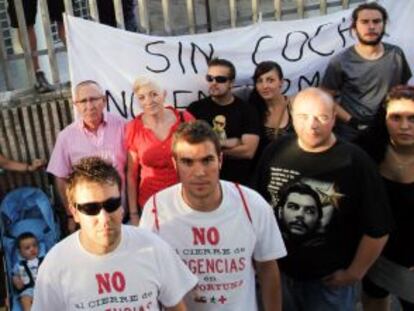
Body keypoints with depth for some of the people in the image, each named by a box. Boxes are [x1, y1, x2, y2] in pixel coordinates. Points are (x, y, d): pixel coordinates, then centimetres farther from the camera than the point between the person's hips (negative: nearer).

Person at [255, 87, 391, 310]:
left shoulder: (355, 161, -18)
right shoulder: (276, 151, -6)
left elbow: (377, 228, -12)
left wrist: (354, 273, -7)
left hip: (329, 279, -3)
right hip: (278, 270, 4)